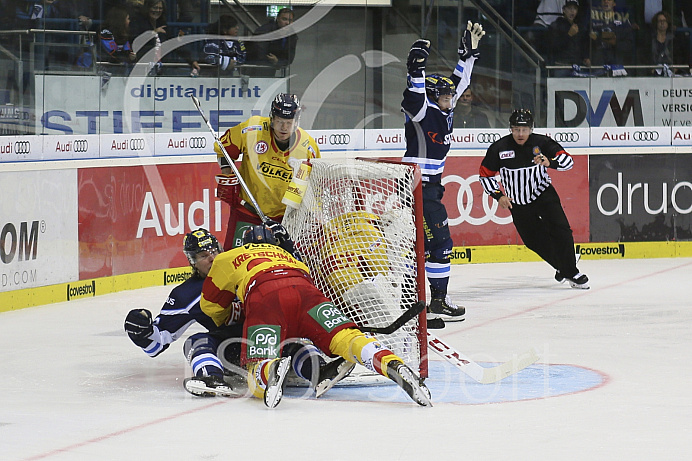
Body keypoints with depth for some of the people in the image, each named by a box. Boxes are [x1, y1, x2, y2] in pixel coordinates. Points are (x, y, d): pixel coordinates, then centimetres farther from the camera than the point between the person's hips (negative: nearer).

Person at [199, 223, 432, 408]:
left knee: (257, 376, -7)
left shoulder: (226, 259, 37)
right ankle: (393, 366, -39)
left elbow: (211, 305, 41)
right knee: (346, 338, -11)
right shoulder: (285, 254, 46)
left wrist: (228, 322, 59)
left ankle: (270, 371, -44)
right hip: (304, 289, 3)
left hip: (263, 298, -3)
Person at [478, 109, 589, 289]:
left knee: (560, 230, -15)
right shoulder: (499, 148, -10)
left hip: (544, 195, -1)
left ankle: (572, 273, -4)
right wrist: (499, 196, -10)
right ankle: (562, 267, 24)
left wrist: (550, 162, -33)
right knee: (535, 240, 2)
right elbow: (485, 175, 0)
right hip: (518, 204, 1)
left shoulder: (541, 142, -11)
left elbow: (568, 161, -14)